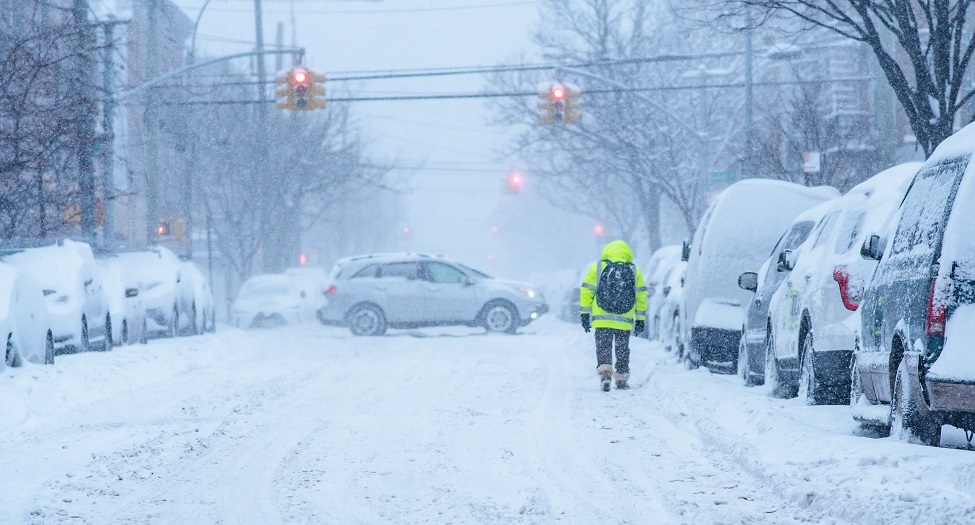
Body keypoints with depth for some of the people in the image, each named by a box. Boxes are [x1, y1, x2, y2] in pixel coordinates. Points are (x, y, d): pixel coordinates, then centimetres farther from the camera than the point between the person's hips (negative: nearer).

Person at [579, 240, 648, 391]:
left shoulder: (597, 268, 4)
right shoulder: (634, 271, 7)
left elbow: (587, 292, 4)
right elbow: (641, 297, 8)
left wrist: (585, 315, 10)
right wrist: (640, 319, 15)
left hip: (602, 320, -1)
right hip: (625, 322, 1)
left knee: (603, 347, -1)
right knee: (622, 350, 13)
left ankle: (604, 372, -22)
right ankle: (622, 379, 18)